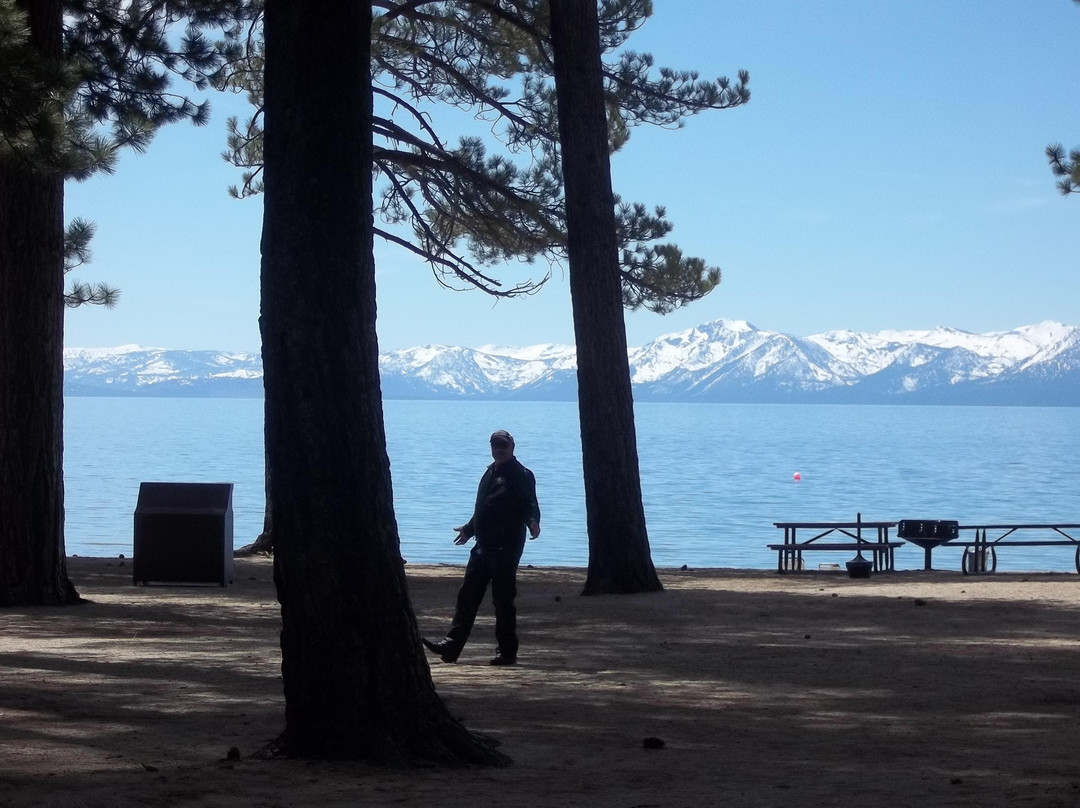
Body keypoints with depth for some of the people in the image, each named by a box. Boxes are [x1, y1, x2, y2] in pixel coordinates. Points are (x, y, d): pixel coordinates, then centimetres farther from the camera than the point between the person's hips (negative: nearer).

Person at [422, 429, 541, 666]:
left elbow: (530, 504, -18)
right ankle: (452, 646, 10)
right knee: (467, 595, 7)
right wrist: (468, 529, 41)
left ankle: (507, 652, 5)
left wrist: (532, 521, -40)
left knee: (503, 598, -3)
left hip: (506, 547, -8)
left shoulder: (521, 475, -7)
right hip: (484, 546, 8)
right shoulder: (490, 473, 18)